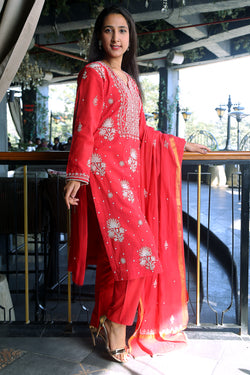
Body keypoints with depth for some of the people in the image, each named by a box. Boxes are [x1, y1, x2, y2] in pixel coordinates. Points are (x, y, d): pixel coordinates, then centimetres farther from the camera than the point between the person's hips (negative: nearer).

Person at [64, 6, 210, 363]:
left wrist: (181, 145, 29)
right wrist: (77, 175, -17)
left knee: (115, 254, 8)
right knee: (134, 249, -12)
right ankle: (116, 324, 8)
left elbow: (142, 131, 24)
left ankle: (102, 324, 21)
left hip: (129, 172, 7)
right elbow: (84, 128, -8)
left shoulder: (130, 81, 23)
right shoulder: (94, 73, 1)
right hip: (105, 171, -7)